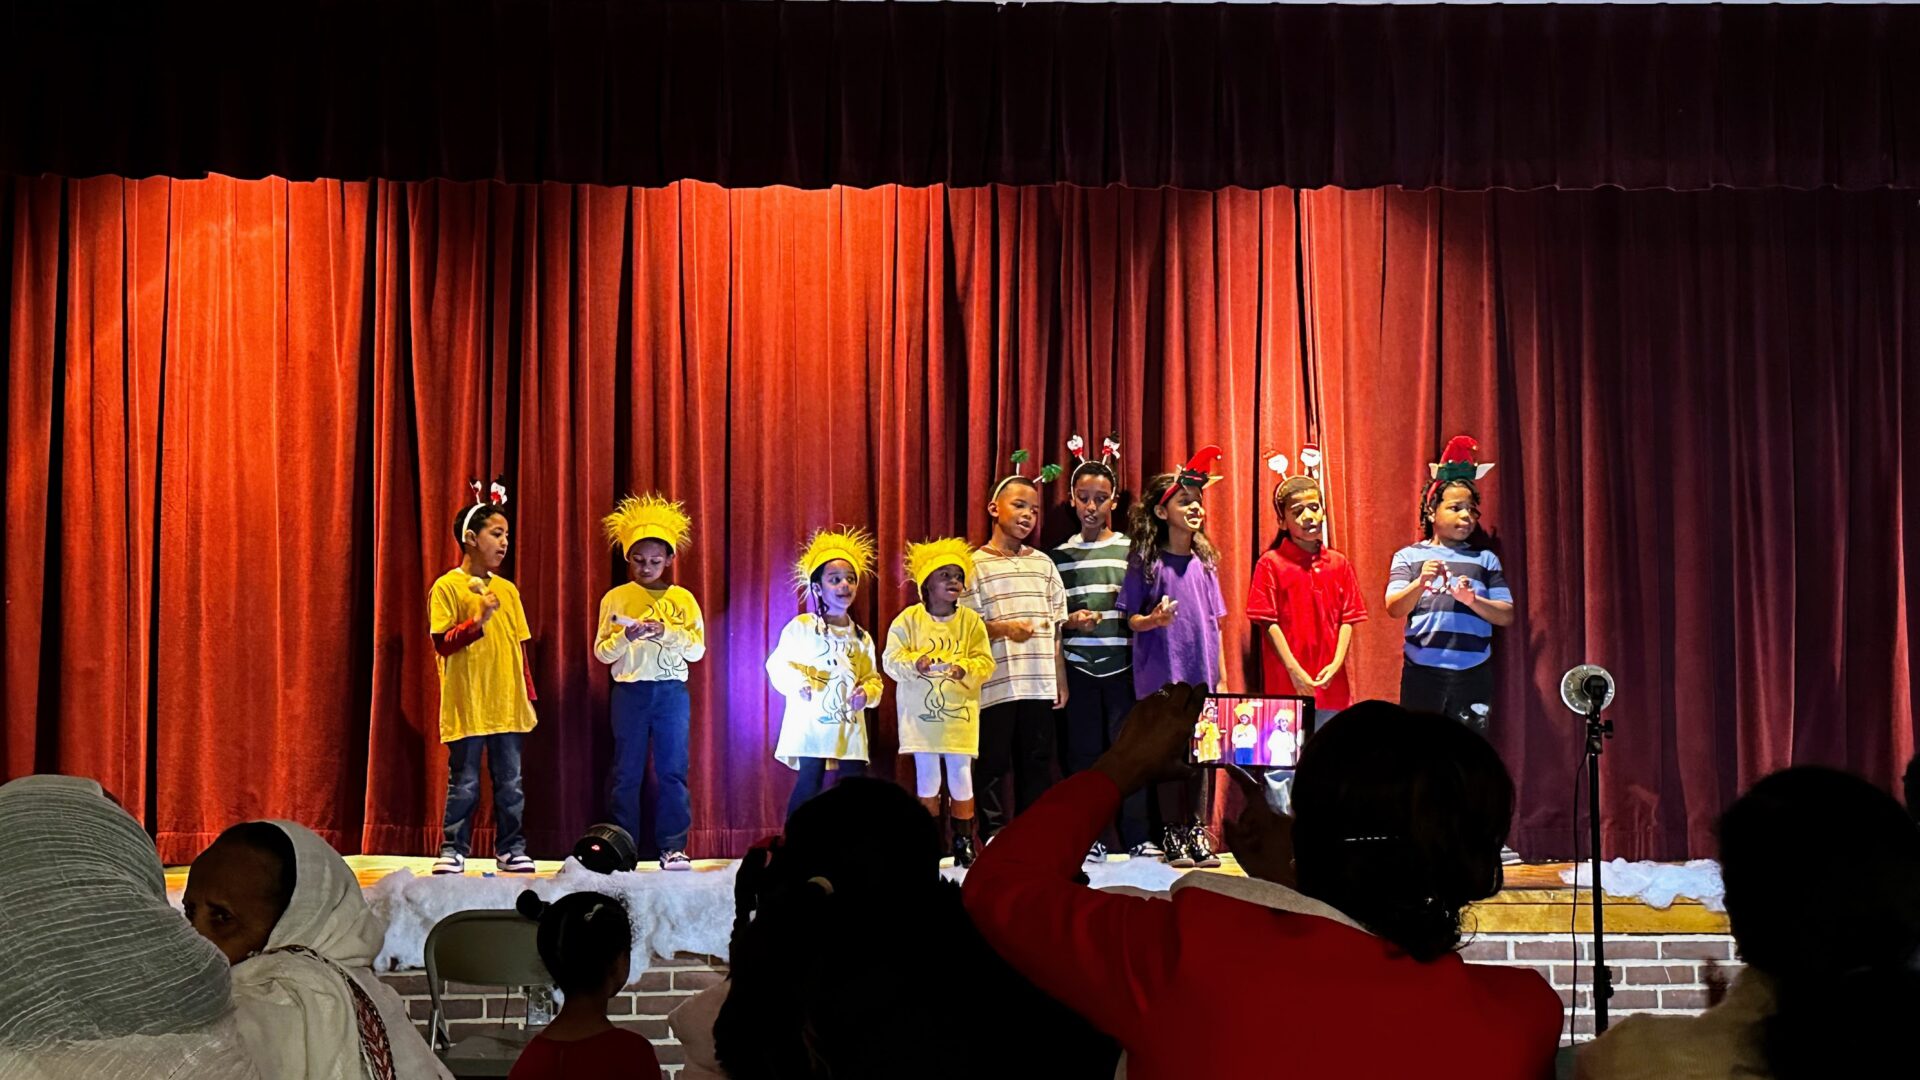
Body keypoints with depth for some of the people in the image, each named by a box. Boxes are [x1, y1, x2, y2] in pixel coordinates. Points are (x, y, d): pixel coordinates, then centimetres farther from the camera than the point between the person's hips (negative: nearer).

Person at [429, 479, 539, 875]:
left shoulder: (507, 589, 11)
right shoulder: (447, 587, -4)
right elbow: (441, 643, -10)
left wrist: (528, 696, 11)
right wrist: (478, 621, -22)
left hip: (507, 706, 5)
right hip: (467, 705, -5)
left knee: (510, 783, 8)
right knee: (464, 784, 1)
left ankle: (511, 848, 16)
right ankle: (453, 850, 10)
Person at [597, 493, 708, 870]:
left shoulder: (682, 599, 5)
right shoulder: (615, 598, 4)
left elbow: (698, 650, 0)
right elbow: (602, 652, 3)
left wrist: (667, 633, -15)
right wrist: (625, 637, -16)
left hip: (672, 691, 0)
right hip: (630, 691, 0)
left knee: (672, 771, 0)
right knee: (626, 773, 3)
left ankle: (672, 847, 4)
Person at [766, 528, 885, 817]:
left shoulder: (861, 638, 13)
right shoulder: (802, 627, -2)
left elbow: (873, 678, 16)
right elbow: (778, 664, -6)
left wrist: (868, 693, -5)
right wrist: (798, 682, -24)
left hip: (850, 727, 5)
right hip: (811, 723, -5)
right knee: (809, 783, -8)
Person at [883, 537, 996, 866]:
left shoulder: (971, 621, 1)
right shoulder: (909, 619, -2)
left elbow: (985, 661, -2)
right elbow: (891, 658, -5)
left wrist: (965, 669, -22)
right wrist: (914, 664, -24)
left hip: (960, 712, 1)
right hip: (921, 712, -1)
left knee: (961, 776, 2)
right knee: (927, 776, 5)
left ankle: (963, 843, 13)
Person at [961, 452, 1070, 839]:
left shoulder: (1043, 564, 14)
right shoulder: (976, 564, 0)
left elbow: (1055, 628, 16)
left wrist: (1060, 679, 12)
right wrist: (1003, 629, -20)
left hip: (1039, 684, 5)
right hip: (995, 686, -4)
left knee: (1038, 766, 8)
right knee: (992, 767, -2)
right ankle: (994, 844, 5)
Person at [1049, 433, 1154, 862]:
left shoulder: (1131, 549, 6)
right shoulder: (1060, 555, 9)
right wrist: (1070, 621, -7)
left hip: (1122, 663, -1)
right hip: (1077, 666, 1)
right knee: (1083, 751, 1)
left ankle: (1138, 837, 4)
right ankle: (1091, 839, 8)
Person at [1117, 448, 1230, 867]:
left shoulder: (1205, 561, 8)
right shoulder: (1146, 562, -4)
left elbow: (1214, 624, 12)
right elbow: (1131, 619, -1)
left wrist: (1222, 677, 11)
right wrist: (1153, 620, -22)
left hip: (1201, 675, 4)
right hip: (1160, 675, -3)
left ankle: (1198, 833, 13)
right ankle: (1174, 836, 11)